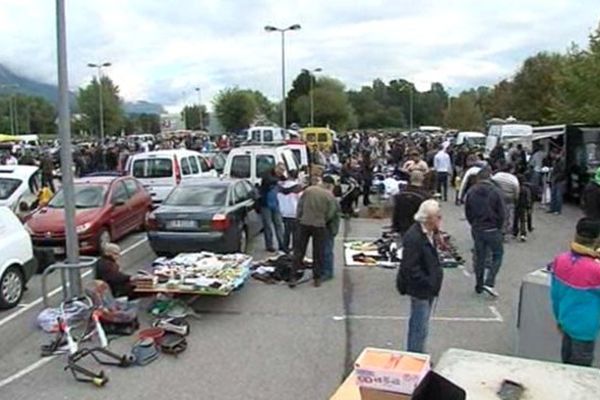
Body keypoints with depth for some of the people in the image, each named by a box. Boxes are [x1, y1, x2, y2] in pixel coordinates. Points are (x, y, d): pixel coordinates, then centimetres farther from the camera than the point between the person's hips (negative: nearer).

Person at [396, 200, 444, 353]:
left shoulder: (428, 234, 5)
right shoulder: (414, 237, -25)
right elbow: (410, 268, -26)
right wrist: (428, 283, -23)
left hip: (427, 289, 10)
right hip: (420, 290, -10)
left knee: (418, 325, 22)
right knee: (420, 329, 1)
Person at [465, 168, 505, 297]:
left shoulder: (471, 192, -2)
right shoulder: (495, 192, -12)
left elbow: (467, 212, 4)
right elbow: (501, 213, -9)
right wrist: (499, 227, 6)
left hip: (476, 230, 4)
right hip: (492, 230, -4)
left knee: (479, 256, 14)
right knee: (498, 254, 11)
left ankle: (479, 285, 21)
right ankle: (489, 282, -1)